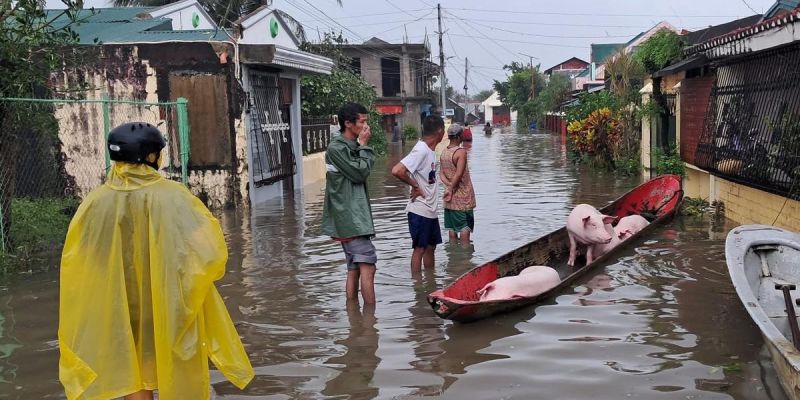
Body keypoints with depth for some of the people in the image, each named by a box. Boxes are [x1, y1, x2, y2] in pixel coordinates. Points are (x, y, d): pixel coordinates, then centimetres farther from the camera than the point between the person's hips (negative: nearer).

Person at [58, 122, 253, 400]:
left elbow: (75, 259, 0)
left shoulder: (97, 201, -7)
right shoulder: (172, 196, -15)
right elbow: (208, 245, -15)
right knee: (180, 377, 14)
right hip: (172, 303, -2)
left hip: (124, 308, 3)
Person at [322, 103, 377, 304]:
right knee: (368, 266, -13)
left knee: (354, 269, 10)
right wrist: (364, 146, -7)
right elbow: (360, 172, -14)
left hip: (354, 216, 10)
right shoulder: (336, 147, -11)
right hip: (350, 218, -10)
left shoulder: (352, 147, 17)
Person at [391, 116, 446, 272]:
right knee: (419, 248, 0)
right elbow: (397, 171, -30)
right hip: (420, 210, -9)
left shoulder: (430, 150, 9)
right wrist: (415, 186, -19)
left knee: (430, 246, 17)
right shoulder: (421, 150, -20)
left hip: (431, 210, 9)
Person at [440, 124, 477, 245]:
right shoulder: (461, 152, -16)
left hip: (450, 197, 7)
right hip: (463, 196, -7)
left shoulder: (443, 153, 5)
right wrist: (451, 189, -14)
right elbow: (459, 174, -23)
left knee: (452, 227, 11)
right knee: (465, 226, 0)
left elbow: (442, 174, 1)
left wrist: (449, 185, -10)